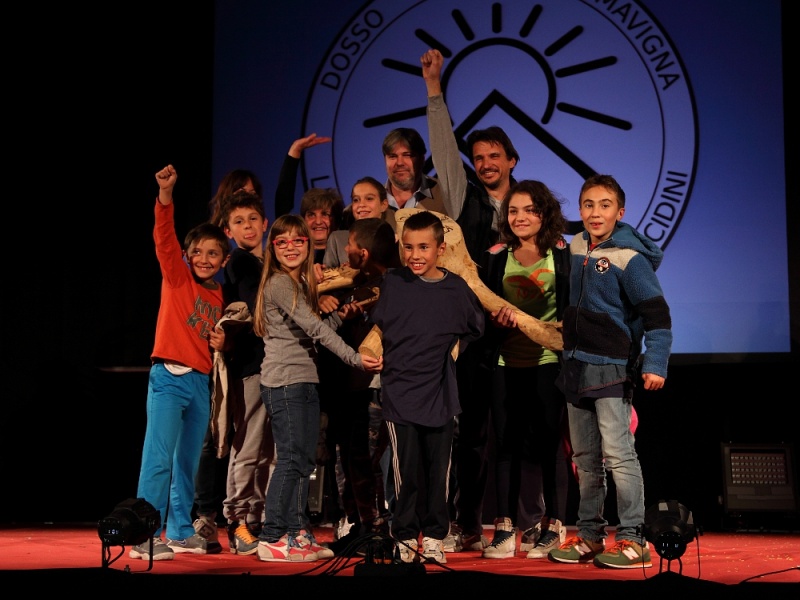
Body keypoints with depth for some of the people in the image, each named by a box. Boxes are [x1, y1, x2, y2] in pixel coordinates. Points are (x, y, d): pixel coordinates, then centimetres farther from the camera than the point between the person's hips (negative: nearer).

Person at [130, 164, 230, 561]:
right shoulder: (177, 278, -1)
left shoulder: (218, 295, 12)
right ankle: (145, 536, -6)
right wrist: (166, 195, -30)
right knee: (159, 459, -10)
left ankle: (180, 532, 22)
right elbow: (164, 238, -17)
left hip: (201, 381, 6)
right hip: (168, 377, -5)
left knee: (188, 462, 11)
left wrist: (220, 342, 2)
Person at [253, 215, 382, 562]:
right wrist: (355, 358, -23)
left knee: (305, 461, 9)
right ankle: (272, 539, -3)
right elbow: (314, 327, -19)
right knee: (291, 459, -8)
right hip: (284, 382, -9)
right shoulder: (278, 283, -10)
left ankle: (297, 534, 15)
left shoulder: (302, 283, 19)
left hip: (306, 381, 9)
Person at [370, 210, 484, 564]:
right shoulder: (391, 283, -3)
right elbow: (376, 326, 12)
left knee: (438, 470, 7)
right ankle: (405, 536, 16)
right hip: (400, 393, -1)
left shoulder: (457, 289, -2)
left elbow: (475, 330, 15)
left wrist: (455, 346, 7)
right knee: (406, 471, 1)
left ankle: (434, 536, 22)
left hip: (440, 395, 1)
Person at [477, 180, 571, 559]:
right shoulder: (496, 257, 9)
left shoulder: (562, 255, 1)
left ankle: (553, 528, 10)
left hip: (548, 361, -2)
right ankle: (504, 529, 9)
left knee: (549, 443, 0)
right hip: (506, 363, 3)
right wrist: (497, 316, -10)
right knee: (506, 444, 3)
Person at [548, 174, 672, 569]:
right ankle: (589, 536, 21)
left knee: (618, 455, -9)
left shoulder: (629, 258, -12)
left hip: (611, 369, -7)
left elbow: (656, 313, -16)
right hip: (576, 366, 8)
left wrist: (655, 363, -23)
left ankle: (632, 540, -3)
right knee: (585, 459, 12)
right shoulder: (576, 247, 9)